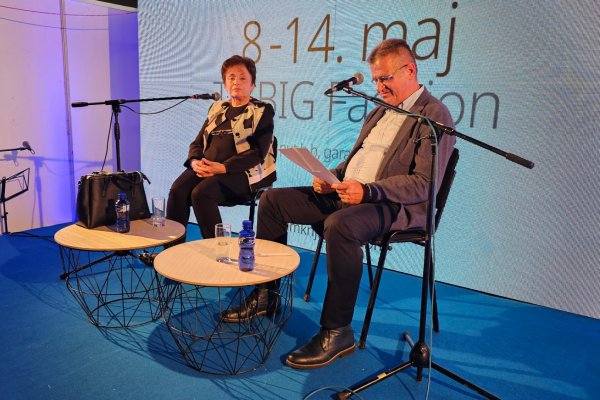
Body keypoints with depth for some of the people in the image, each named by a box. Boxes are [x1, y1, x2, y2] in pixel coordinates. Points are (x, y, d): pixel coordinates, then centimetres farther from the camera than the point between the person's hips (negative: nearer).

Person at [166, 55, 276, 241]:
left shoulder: (262, 112, 6)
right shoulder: (217, 108, 22)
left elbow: (258, 152, -8)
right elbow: (197, 142, 20)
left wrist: (224, 167, -20)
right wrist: (195, 162, -4)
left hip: (239, 173, -5)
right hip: (205, 168, 5)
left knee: (201, 192, -31)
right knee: (177, 190, -23)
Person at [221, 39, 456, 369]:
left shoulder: (434, 115, -7)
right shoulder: (378, 112, 21)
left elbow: (424, 184, -17)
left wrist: (368, 190, -26)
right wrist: (330, 177, 3)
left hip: (396, 206, -8)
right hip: (346, 191, 9)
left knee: (339, 225, -39)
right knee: (272, 200, 1)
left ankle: (337, 332, -21)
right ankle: (265, 294, 8)